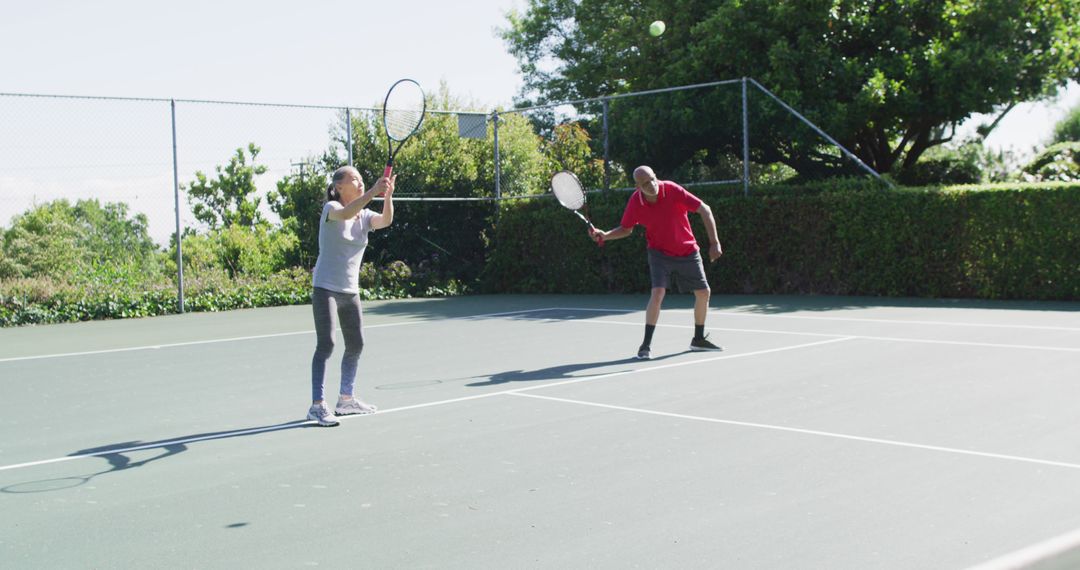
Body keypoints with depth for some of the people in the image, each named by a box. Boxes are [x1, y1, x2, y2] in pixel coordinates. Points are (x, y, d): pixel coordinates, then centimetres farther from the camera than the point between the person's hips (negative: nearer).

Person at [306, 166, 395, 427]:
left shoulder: (365, 215, 8)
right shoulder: (331, 208, -9)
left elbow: (385, 221, -12)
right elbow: (346, 213, -33)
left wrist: (388, 196, -29)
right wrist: (373, 192, -43)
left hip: (351, 291, 7)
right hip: (326, 288, -7)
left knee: (356, 345, 10)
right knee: (326, 344, -12)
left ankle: (346, 399, 25)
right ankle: (317, 405, -10)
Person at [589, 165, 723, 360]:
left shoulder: (672, 189, -23)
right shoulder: (635, 202, -17)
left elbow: (704, 209, -18)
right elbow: (626, 229, 1)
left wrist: (714, 242, -24)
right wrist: (605, 235, -18)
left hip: (688, 252, 2)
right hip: (660, 253, -2)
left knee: (703, 293, 9)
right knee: (658, 293, -22)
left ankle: (699, 339, 29)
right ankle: (646, 344, -13)